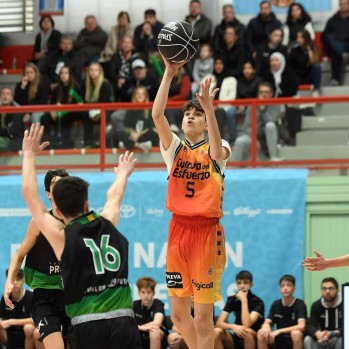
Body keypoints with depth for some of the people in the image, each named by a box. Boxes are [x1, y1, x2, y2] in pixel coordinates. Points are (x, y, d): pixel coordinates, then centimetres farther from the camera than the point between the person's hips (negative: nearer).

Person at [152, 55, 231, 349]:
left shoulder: (216, 149, 1)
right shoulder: (174, 148, 9)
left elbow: (218, 153, -25)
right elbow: (157, 114, -6)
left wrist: (209, 108, -39)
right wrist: (169, 73, -15)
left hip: (207, 232, -4)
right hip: (178, 229, 4)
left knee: (203, 317, -5)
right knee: (179, 313, 9)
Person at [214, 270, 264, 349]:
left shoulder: (257, 302, -13)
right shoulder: (232, 299, 0)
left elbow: (247, 324, -29)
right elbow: (219, 323, -10)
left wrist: (244, 300, -25)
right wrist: (233, 326, -31)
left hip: (254, 341, -4)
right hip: (237, 339, 4)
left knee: (246, 331, -37)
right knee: (216, 332, -23)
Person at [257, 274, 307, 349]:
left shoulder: (300, 304, -10)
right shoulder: (276, 304, 4)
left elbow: (301, 326, -23)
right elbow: (267, 323, 0)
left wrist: (279, 331, -28)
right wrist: (266, 326, -26)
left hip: (295, 341, -4)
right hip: (280, 341, 4)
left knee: (296, 333, -37)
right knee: (261, 333, -22)